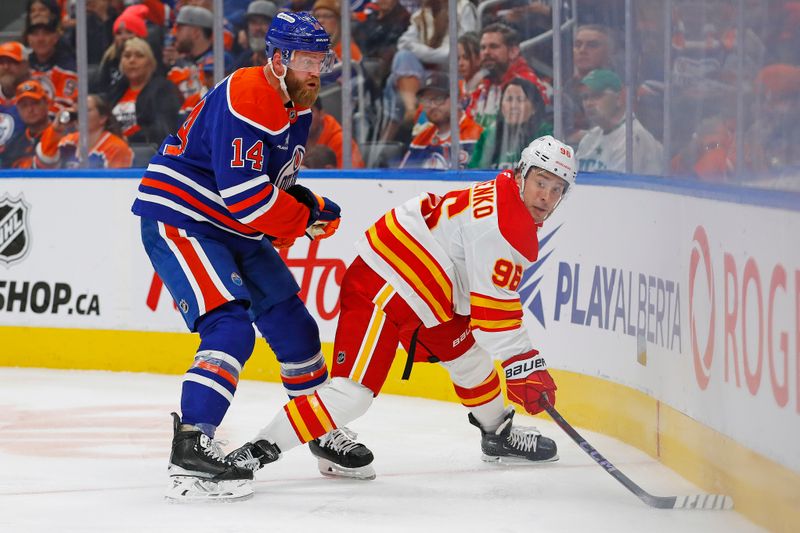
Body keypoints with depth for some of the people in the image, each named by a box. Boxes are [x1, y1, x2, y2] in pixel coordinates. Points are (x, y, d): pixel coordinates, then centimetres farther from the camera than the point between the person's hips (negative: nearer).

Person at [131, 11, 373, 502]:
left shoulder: (298, 109, 9)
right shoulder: (244, 98, -24)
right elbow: (243, 192, -29)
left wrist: (309, 207, -2)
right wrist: (305, 219, -15)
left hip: (236, 230, 10)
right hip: (178, 218, -10)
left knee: (293, 326, 14)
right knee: (230, 328, -25)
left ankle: (325, 436, 31)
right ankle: (190, 452, -30)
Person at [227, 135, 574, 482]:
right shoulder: (498, 222, -21)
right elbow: (492, 309, -23)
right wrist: (523, 365, -20)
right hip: (379, 294, -11)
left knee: (472, 358, 24)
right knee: (352, 394, -20)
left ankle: (499, 434, 48)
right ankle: (254, 453, -21)